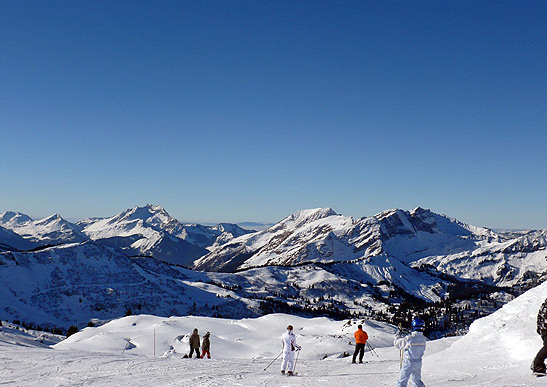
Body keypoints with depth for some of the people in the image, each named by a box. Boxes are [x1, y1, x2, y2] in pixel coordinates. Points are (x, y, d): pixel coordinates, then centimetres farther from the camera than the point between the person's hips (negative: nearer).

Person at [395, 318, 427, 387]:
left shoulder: (409, 338, -23)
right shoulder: (423, 338, -7)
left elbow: (398, 344, -8)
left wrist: (397, 338, 15)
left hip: (408, 363, -5)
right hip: (418, 363, 5)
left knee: (402, 381, 5)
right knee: (417, 381, 24)